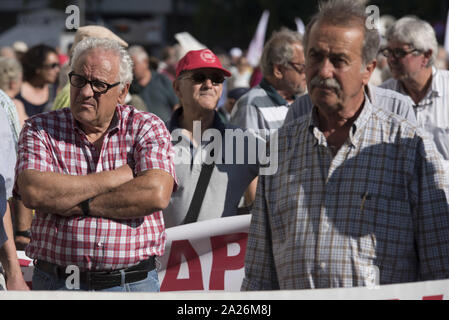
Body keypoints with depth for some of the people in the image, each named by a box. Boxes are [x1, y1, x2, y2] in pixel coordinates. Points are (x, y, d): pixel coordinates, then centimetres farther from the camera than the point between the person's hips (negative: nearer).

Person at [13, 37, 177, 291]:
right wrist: (116, 178, -11)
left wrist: (80, 205, -13)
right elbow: (33, 192, -15)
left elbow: (156, 194, -14)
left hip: (134, 284, 0)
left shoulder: (147, 128, 3)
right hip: (56, 283, 0)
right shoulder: (40, 129, 3)